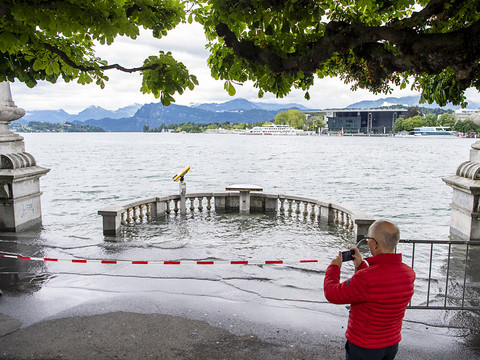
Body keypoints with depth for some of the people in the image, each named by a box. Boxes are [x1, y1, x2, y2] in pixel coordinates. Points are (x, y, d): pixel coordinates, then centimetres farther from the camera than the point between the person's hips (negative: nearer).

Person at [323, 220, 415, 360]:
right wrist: (360, 265, 13)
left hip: (364, 348, -6)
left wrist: (334, 267, -4)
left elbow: (332, 294, -20)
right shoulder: (409, 273, -10)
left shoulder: (366, 278, -35)